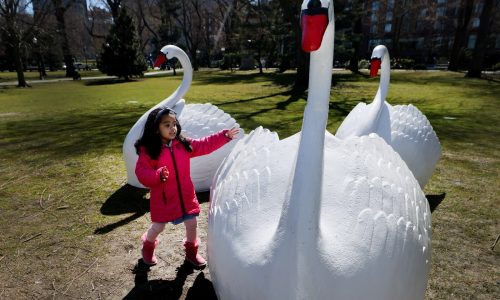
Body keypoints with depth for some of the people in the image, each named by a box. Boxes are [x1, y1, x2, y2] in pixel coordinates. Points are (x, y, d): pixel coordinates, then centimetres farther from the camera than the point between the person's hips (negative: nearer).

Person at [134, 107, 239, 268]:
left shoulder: (183, 144, -2)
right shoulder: (148, 150, -15)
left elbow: (205, 145, 4)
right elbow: (142, 173, -19)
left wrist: (225, 135, 0)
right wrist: (158, 175, -38)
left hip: (185, 195, 4)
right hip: (163, 198, -4)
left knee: (191, 224, 13)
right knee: (158, 227, 14)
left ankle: (191, 252, 39)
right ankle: (148, 247, 47)